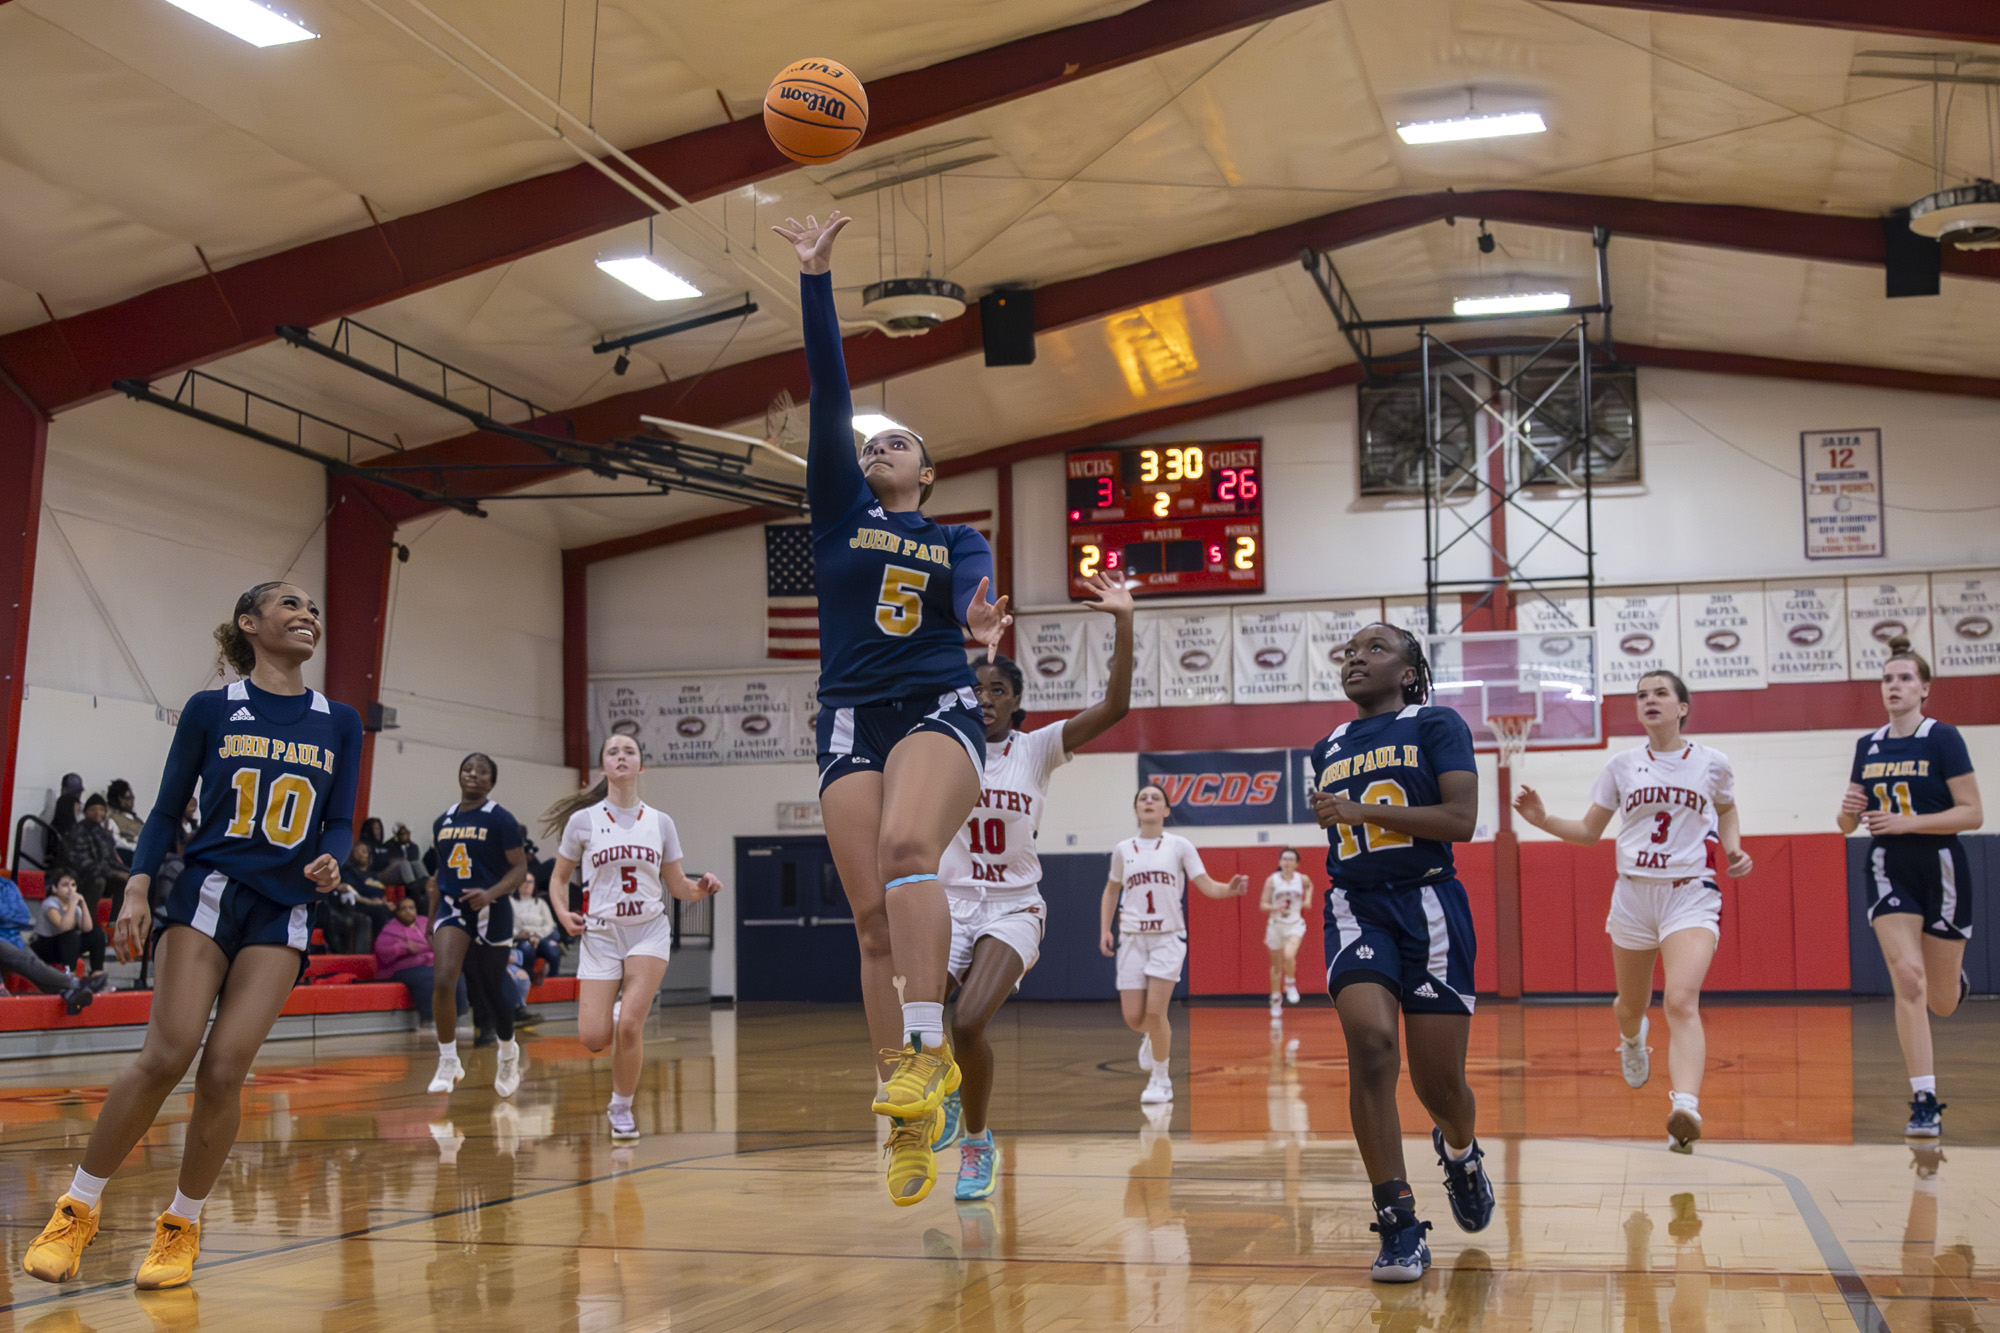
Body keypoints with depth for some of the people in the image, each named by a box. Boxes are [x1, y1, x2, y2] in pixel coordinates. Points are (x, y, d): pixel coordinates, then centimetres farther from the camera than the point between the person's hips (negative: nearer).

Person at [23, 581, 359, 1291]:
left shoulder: (339, 722, 10)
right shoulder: (210, 711, 4)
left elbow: (340, 822, 9)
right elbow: (167, 811, 6)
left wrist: (329, 861, -13)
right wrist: (137, 887, -8)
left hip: (285, 911, 2)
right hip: (208, 892, -2)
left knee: (225, 1068, -7)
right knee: (167, 1055, -12)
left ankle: (182, 1224, 10)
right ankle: (77, 1209, 5)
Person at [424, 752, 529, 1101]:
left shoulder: (500, 819, -6)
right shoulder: (443, 822, 9)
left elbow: (520, 867, -9)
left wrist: (491, 893, -25)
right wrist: (431, 920, 17)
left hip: (491, 912, -3)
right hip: (452, 908, 3)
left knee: (492, 990, 8)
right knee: (443, 981, -18)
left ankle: (509, 1051, 36)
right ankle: (448, 1063, -8)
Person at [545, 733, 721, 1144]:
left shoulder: (660, 822, 5)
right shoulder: (583, 821, 1)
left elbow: (677, 886, 10)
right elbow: (558, 879, 10)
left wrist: (701, 889, -11)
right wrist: (562, 912, -10)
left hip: (649, 930, 0)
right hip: (601, 933, 0)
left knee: (629, 1025, -17)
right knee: (593, 1037, -11)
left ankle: (622, 1108, 7)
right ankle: (617, 1003, 27)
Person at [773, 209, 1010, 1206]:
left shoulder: (960, 541, 15)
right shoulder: (840, 511, 17)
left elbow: (975, 598, -6)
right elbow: (828, 394, 8)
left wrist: (987, 624, -30)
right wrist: (816, 279, 1)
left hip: (938, 710, -2)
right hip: (850, 720, 2)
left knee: (905, 849, -31)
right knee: (873, 910, -5)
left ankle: (927, 1051, -33)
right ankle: (911, 1121, -1)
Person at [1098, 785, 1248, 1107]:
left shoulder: (1180, 846, 1)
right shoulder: (1123, 850, 7)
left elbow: (1206, 886, -4)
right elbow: (1111, 890, 21)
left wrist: (1230, 889, -25)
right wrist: (1105, 930, 12)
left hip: (1168, 938, -2)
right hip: (1132, 938, 2)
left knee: (1155, 1011, -14)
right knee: (1133, 1016, -4)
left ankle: (1160, 1079, 6)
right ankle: (1152, 1037, 34)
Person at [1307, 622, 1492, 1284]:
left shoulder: (1437, 725, 0)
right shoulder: (1329, 749, 16)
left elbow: (1461, 818, -13)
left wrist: (1363, 811, -15)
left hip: (1429, 904, -3)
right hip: (1356, 907, 3)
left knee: (1440, 1080, 0)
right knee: (1370, 1042, -23)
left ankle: (1459, 1151, 39)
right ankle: (1399, 1227, -17)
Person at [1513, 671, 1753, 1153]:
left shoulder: (1711, 763, 1)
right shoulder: (1622, 765, 3)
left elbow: (1727, 812, 21)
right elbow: (1589, 831, 10)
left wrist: (1735, 851, 1)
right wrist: (1542, 819, -7)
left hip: (1691, 895, -3)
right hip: (1634, 893, 3)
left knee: (1681, 1002, -22)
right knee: (1632, 1005, 18)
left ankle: (1685, 1111, -35)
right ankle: (1632, 1038, 56)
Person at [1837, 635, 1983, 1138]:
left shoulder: (1942, 738, -9)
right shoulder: (1868, 746, 5)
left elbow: (1973, 814, -13)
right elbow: (1848, 824, 11)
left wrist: (1907, 822, -22)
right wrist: (1848, 811, -13)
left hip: (1941, 871, -2)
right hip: (1889, 873, 3)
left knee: (1941, 1002, 7)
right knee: (1907, 981, -14)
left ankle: (1955, 979, 46)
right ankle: (1925, 1103, -11)